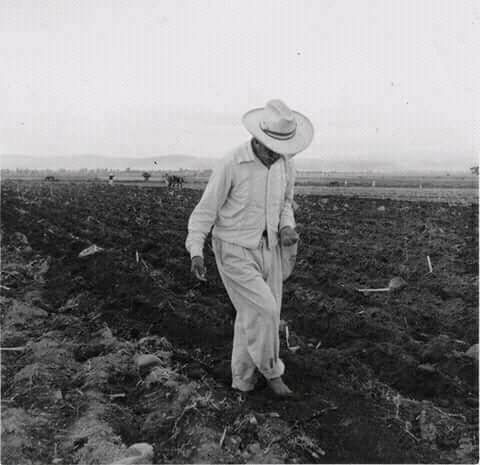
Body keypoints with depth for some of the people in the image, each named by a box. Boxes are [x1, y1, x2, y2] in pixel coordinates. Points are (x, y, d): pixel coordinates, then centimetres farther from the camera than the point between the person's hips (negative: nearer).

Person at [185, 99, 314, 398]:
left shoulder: (286, 165, -1)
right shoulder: (231, 165, -19)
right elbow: (205, 210, -12)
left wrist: (288, 229, -7)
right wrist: (196, 252, -22)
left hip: (267, 249, 6)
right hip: (234, 251, -5)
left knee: (256, 316, 9)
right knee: (263, 309, -15)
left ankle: (243, 379, 26)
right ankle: (272, 370, 11)